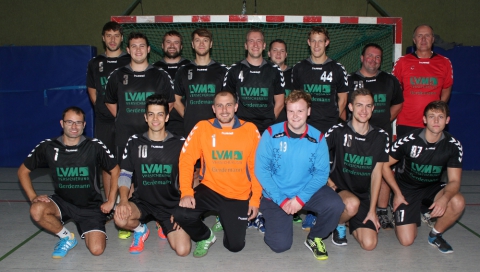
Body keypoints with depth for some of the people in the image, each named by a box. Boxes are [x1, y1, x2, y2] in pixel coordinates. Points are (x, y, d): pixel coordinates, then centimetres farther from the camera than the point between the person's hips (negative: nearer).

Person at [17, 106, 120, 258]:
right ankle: (66, 237, 0)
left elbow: (116, 171, -2)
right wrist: (33, 197, -9)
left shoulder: (94, 146, -12)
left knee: (97, 250, -17)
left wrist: (110, 202, -4)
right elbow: (23, 171, 4)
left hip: (90, 206, -2)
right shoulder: (48, 147, -8)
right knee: (37, 211, -30)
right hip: (62, 202, 2)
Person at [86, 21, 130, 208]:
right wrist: (101, 108, 6)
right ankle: (108, 201, 15)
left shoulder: (130, 62, 4)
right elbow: (92, 90, 18)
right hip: (104, 121, 3)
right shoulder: (95, 63, 12)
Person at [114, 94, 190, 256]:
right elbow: (125, 175, 2)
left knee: (183, 250, -16)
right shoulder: (134, 142, 1)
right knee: (120, 218, -32)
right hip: (142, 202, 1)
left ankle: (165, 227, 19)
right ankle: (140, 230, 5)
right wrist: (123, 200, -16)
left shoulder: (180, 144, -2)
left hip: (171, 205, 0)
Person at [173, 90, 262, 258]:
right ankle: (205, 237, 10)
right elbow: (186, 160, -7)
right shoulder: (202, 128, -6)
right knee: (181, 214, -25)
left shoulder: (250, 130, -5)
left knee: (235, 246, -4)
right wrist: (186, 192, -18)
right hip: (210, 189, 0)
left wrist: (255, 199, -4)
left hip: (239, 196, 0)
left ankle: (227, 222, 34)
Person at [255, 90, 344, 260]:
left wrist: (301, 198, -21)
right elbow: (261, 170, -12)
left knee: (335, 205, -25)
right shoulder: (271, 134, -11)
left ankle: (314, 238, 5)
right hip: (276, 195, -2)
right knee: (280, 244, -13)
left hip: (307, 191, 2)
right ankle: (268, 217, 21)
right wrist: (281, 200, -18)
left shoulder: (317, 138, -6)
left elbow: (321, 173, -9)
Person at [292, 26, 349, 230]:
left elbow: (342, 99, 11)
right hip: (305, 127, 1)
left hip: (330, 129, -1)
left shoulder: (337, 69, 6)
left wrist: (331, 119, 5)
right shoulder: (299, 68, 10)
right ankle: (310, 213, 13)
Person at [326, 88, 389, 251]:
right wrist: (328, 181, -14)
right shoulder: (338, 131, -9)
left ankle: (353, 223, 23)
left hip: (364, 196, 3)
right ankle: (339, 224, -2)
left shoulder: (380, 136, 1)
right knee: (353, 203, -38)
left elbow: (376, 173, 0)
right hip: (340, 189, -3)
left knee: (369, 244, -11)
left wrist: (372, 209, -2)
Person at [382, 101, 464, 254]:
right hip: (407, 189, -3)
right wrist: (397, 193, -12)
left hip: (432, 188, 3)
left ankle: (435, 235, -1)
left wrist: (445, 197, -35)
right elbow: (385, 165, -9)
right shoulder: (408, 141, -20)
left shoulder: (453, 145, -12)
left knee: (458, 202, -31)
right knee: (406, 241, -15)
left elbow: (454, 181, -13)